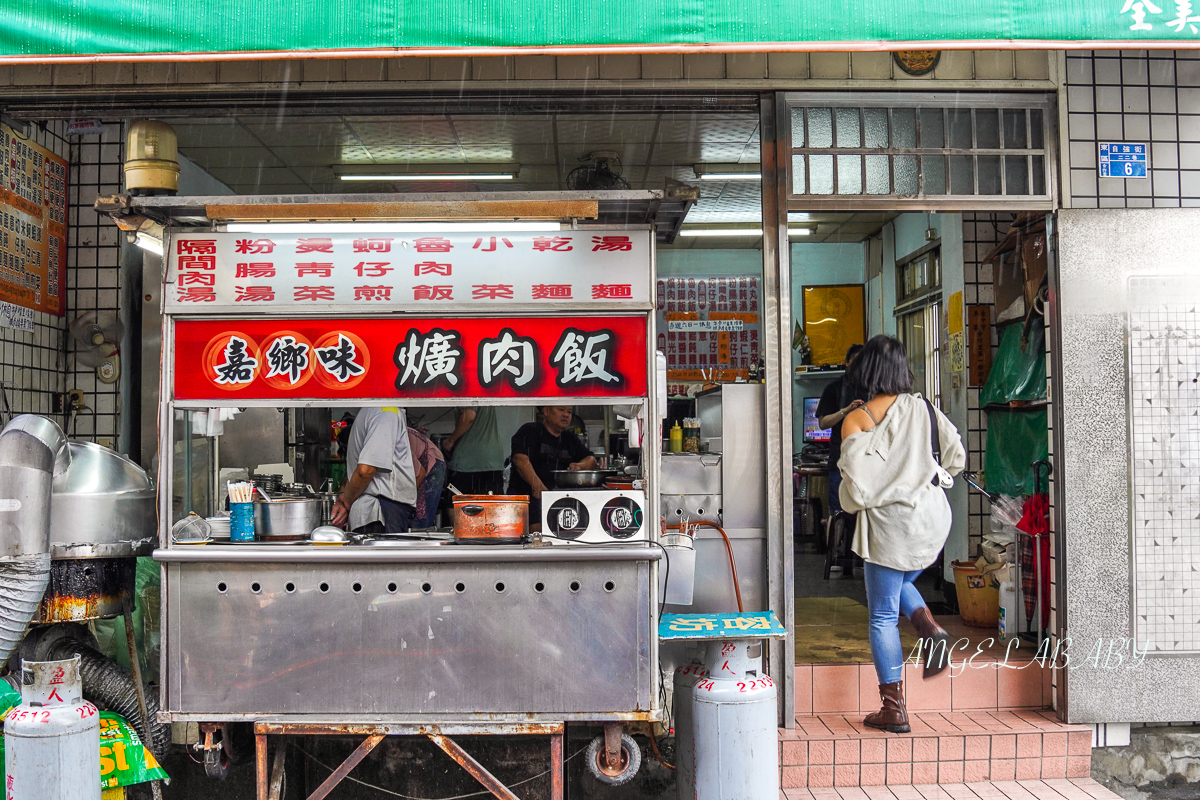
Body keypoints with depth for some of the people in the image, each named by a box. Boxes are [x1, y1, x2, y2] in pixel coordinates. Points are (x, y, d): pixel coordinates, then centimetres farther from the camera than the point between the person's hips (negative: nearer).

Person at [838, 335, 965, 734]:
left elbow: (855, 491, -13)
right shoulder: (923, 409, 1)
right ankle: (930, 628, 2)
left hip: (889, 522, -5)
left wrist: (852, 500, 9)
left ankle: (894, 709, 10)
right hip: (932, 514, 5)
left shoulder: (855, 421, -10)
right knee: (901, 582, 30)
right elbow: (956, 458, 8)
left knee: (883, 616, 6)